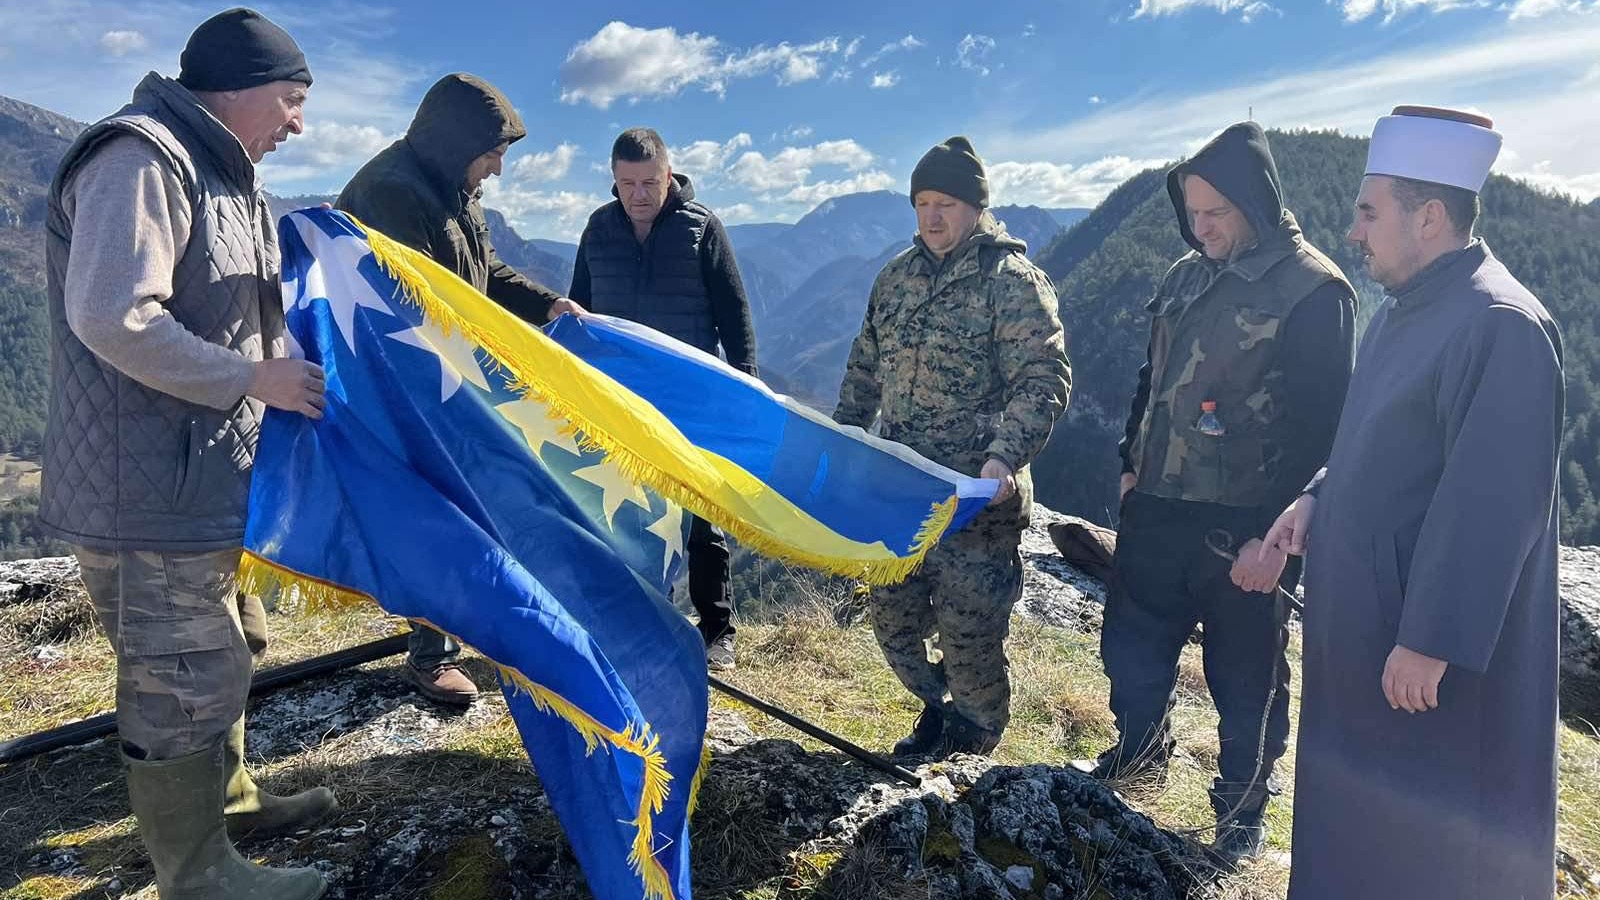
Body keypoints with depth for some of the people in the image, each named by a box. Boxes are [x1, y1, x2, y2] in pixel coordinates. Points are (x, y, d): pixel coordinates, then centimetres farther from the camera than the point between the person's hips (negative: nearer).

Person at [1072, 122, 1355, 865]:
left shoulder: (1313, 289, -12)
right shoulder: (1185, 276, 9)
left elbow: (1319, 427, -15)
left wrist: (1274, 534, -18)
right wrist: (1131, 464, 15)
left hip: (1243, 524, -6)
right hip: (1157, 508, 6)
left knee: (1245, 676, 10)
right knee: (1131, 646, 17)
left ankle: (1243, 804, 31)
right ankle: (1140, 751, 42)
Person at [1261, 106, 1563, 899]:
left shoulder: (1499, 326, -21)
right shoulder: (1402, 309, 9)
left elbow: (1490, 503, -25)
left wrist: (1430, 642, -24)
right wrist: (1316, 499, 4)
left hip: (1437, 636, -9)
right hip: (1364, 613, 9)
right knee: (1366, 794, 23)